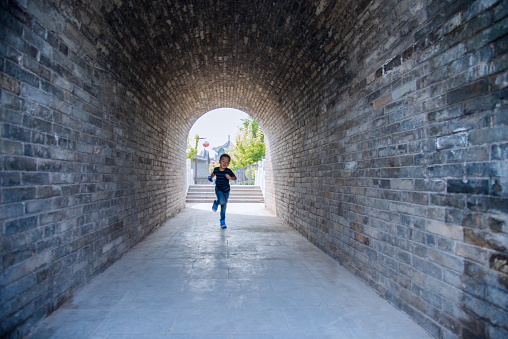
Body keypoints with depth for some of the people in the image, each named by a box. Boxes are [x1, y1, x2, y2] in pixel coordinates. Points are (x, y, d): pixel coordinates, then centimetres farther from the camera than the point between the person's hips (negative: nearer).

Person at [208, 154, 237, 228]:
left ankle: (222, 221, 24)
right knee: (222, 201, -27)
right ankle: (216, 203, 9)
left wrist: (230, 177, -35)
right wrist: (211, 177, 7)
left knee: (224, 206, 7)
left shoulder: (228, 171, -16)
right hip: (218, 189, 0)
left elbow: (235, 178, -18)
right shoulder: (216, 169, -8)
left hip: (226, 190, 0)